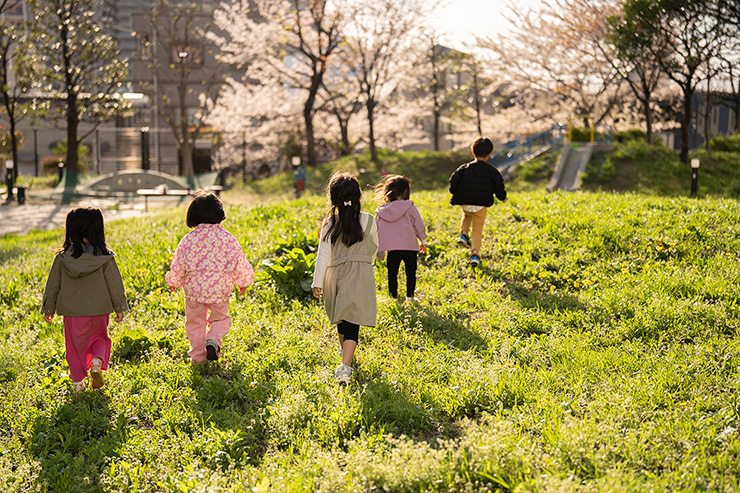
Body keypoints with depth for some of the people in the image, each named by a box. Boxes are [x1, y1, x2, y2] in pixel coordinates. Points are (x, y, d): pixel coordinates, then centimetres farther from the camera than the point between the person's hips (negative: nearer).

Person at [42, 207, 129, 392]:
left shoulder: (62, 258, -5)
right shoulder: (105, 257, -9)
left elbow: (53, 286, 2)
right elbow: (114, 284, -3)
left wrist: (48, 309, 15)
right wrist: (120, 307, 7)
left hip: (72, 312, 0)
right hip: (98, 311, 0)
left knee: (75, 347, 14)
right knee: (99, 338, 22)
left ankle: (78, 382, 15)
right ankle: (97, 363, -3)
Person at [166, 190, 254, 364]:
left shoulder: (188, 239, -7)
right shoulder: (228, 238, -6)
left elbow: (178, 266, 0)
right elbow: (240, 263, 1)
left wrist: (173, 282, 19)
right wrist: (243, 283, 18)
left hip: (194, 288, 0)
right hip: (219, 288, 0)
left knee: (195, 323, 15)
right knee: (221, 319, 18)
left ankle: (198, 356, 13)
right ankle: (213, 339, -9)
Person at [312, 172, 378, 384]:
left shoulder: (330, 223, -4)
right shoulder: (367, 221, -4)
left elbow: (323, 254, -5)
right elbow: (374, 248, 10)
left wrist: (317, 282, 0)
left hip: (336, 275, 2)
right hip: (361, 275, -2)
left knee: (342, 316, 23)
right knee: (352, 321, -6)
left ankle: (344, 350, 47)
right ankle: (345, 365, -20)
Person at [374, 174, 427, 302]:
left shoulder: (381, 211, 4)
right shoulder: (409, 207, -6)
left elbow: (377, 232, 9)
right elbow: (419, 225, -1)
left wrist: (380, 250, 17)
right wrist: (423, 241, 13)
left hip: (392, 249, 2)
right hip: (410, 247, -2)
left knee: (392, 274, 11)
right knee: (410, 273, 11)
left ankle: (393, 297, 14)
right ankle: (410, 296, 12)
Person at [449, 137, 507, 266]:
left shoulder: (465, 168, 3)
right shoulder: (491, 171, 1)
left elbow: (454, 181, -2)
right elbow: (499, 186, -1)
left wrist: (455, 193, 17)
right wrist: (502, 197, 18)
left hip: (465, 203, 2)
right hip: (481, 205, -2)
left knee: (467, 215, 37)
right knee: (477, 230, 8)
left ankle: (463, 234, 15)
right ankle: (475, 253, -9)